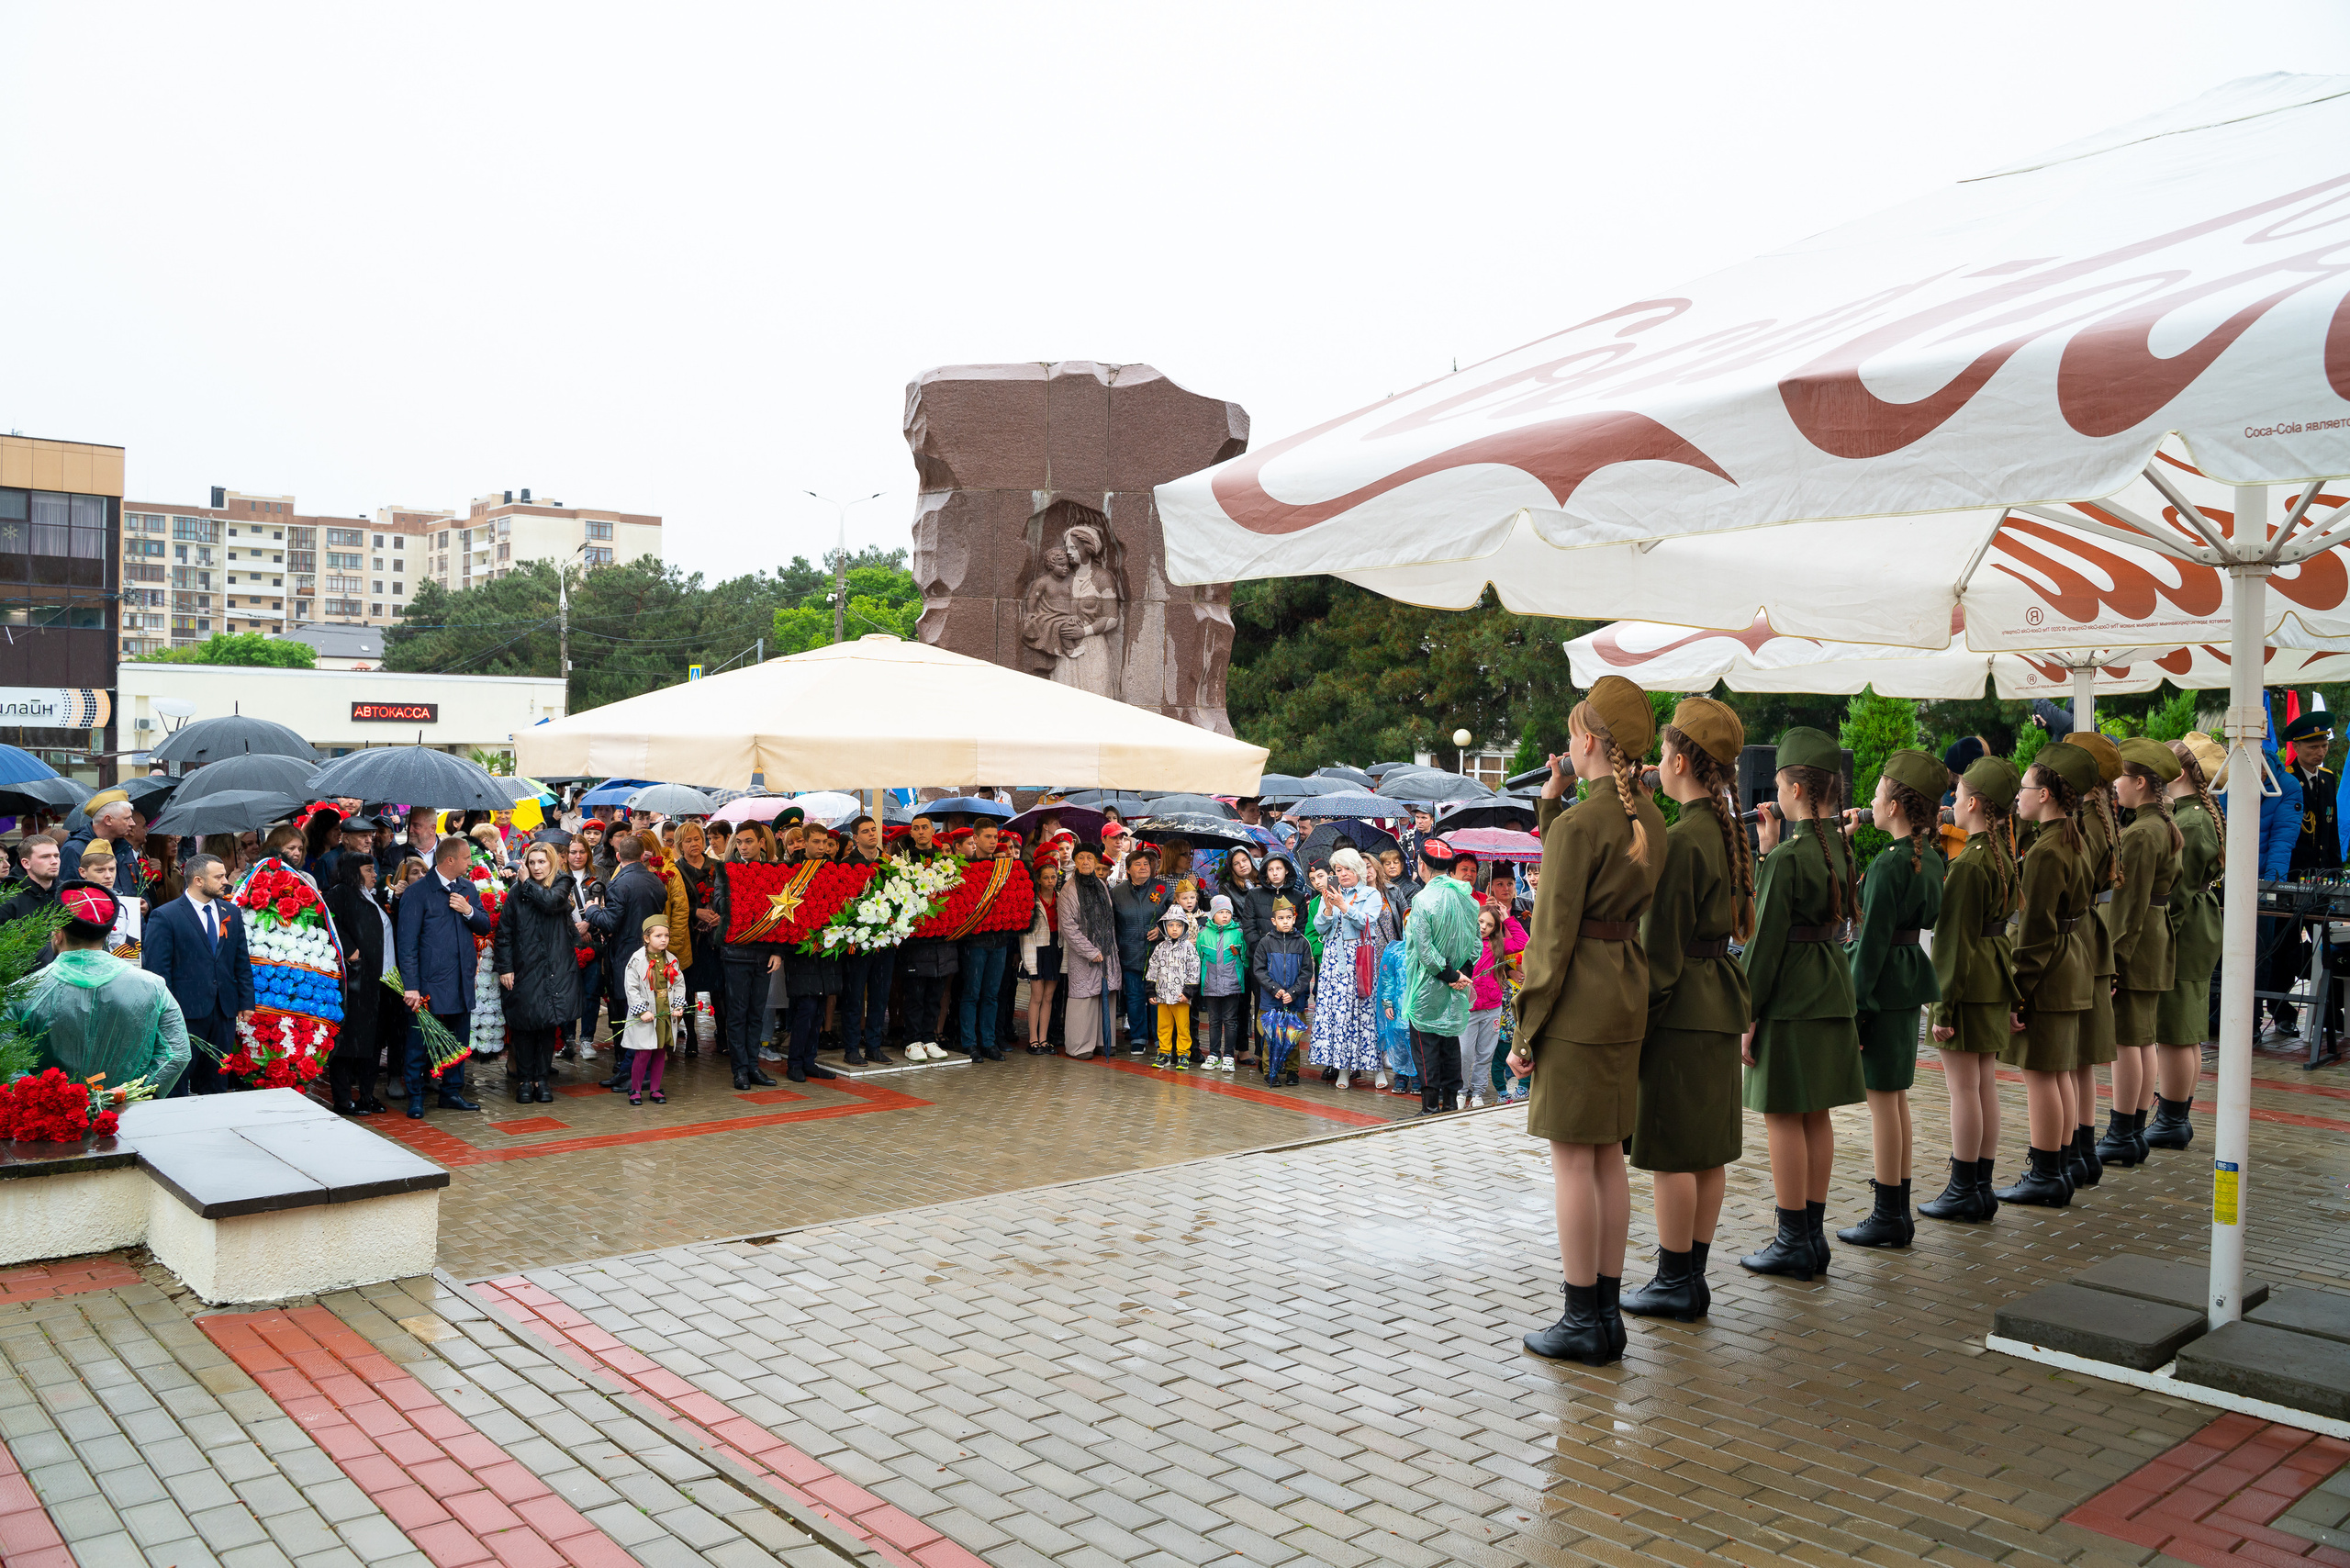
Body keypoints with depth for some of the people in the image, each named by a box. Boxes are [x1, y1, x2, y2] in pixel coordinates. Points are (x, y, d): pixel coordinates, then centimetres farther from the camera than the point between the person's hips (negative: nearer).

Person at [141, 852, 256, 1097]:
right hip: (186, 1012, -5)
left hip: (225, 1011, 5)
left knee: (216, 1084, 12)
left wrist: (246, 1002, 9)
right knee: (177, 1085, 1)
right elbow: (156, 970, -8)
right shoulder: (165, 916, -6)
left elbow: (242, 961, 15)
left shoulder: (232, 913, 12)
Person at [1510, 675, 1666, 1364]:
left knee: (1572, 1159, 0)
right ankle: (1607, 1312, 20)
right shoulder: (1650, 820, 8)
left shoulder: (1580, 823, -16)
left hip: (1579, 999, -8)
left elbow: (1553, 935, -16)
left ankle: (1583, 1320, 7)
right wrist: (1551, 802, 11)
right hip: (1628, 995, 8)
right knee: (1608, 1157, 13)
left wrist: (1525, 1030, -11)